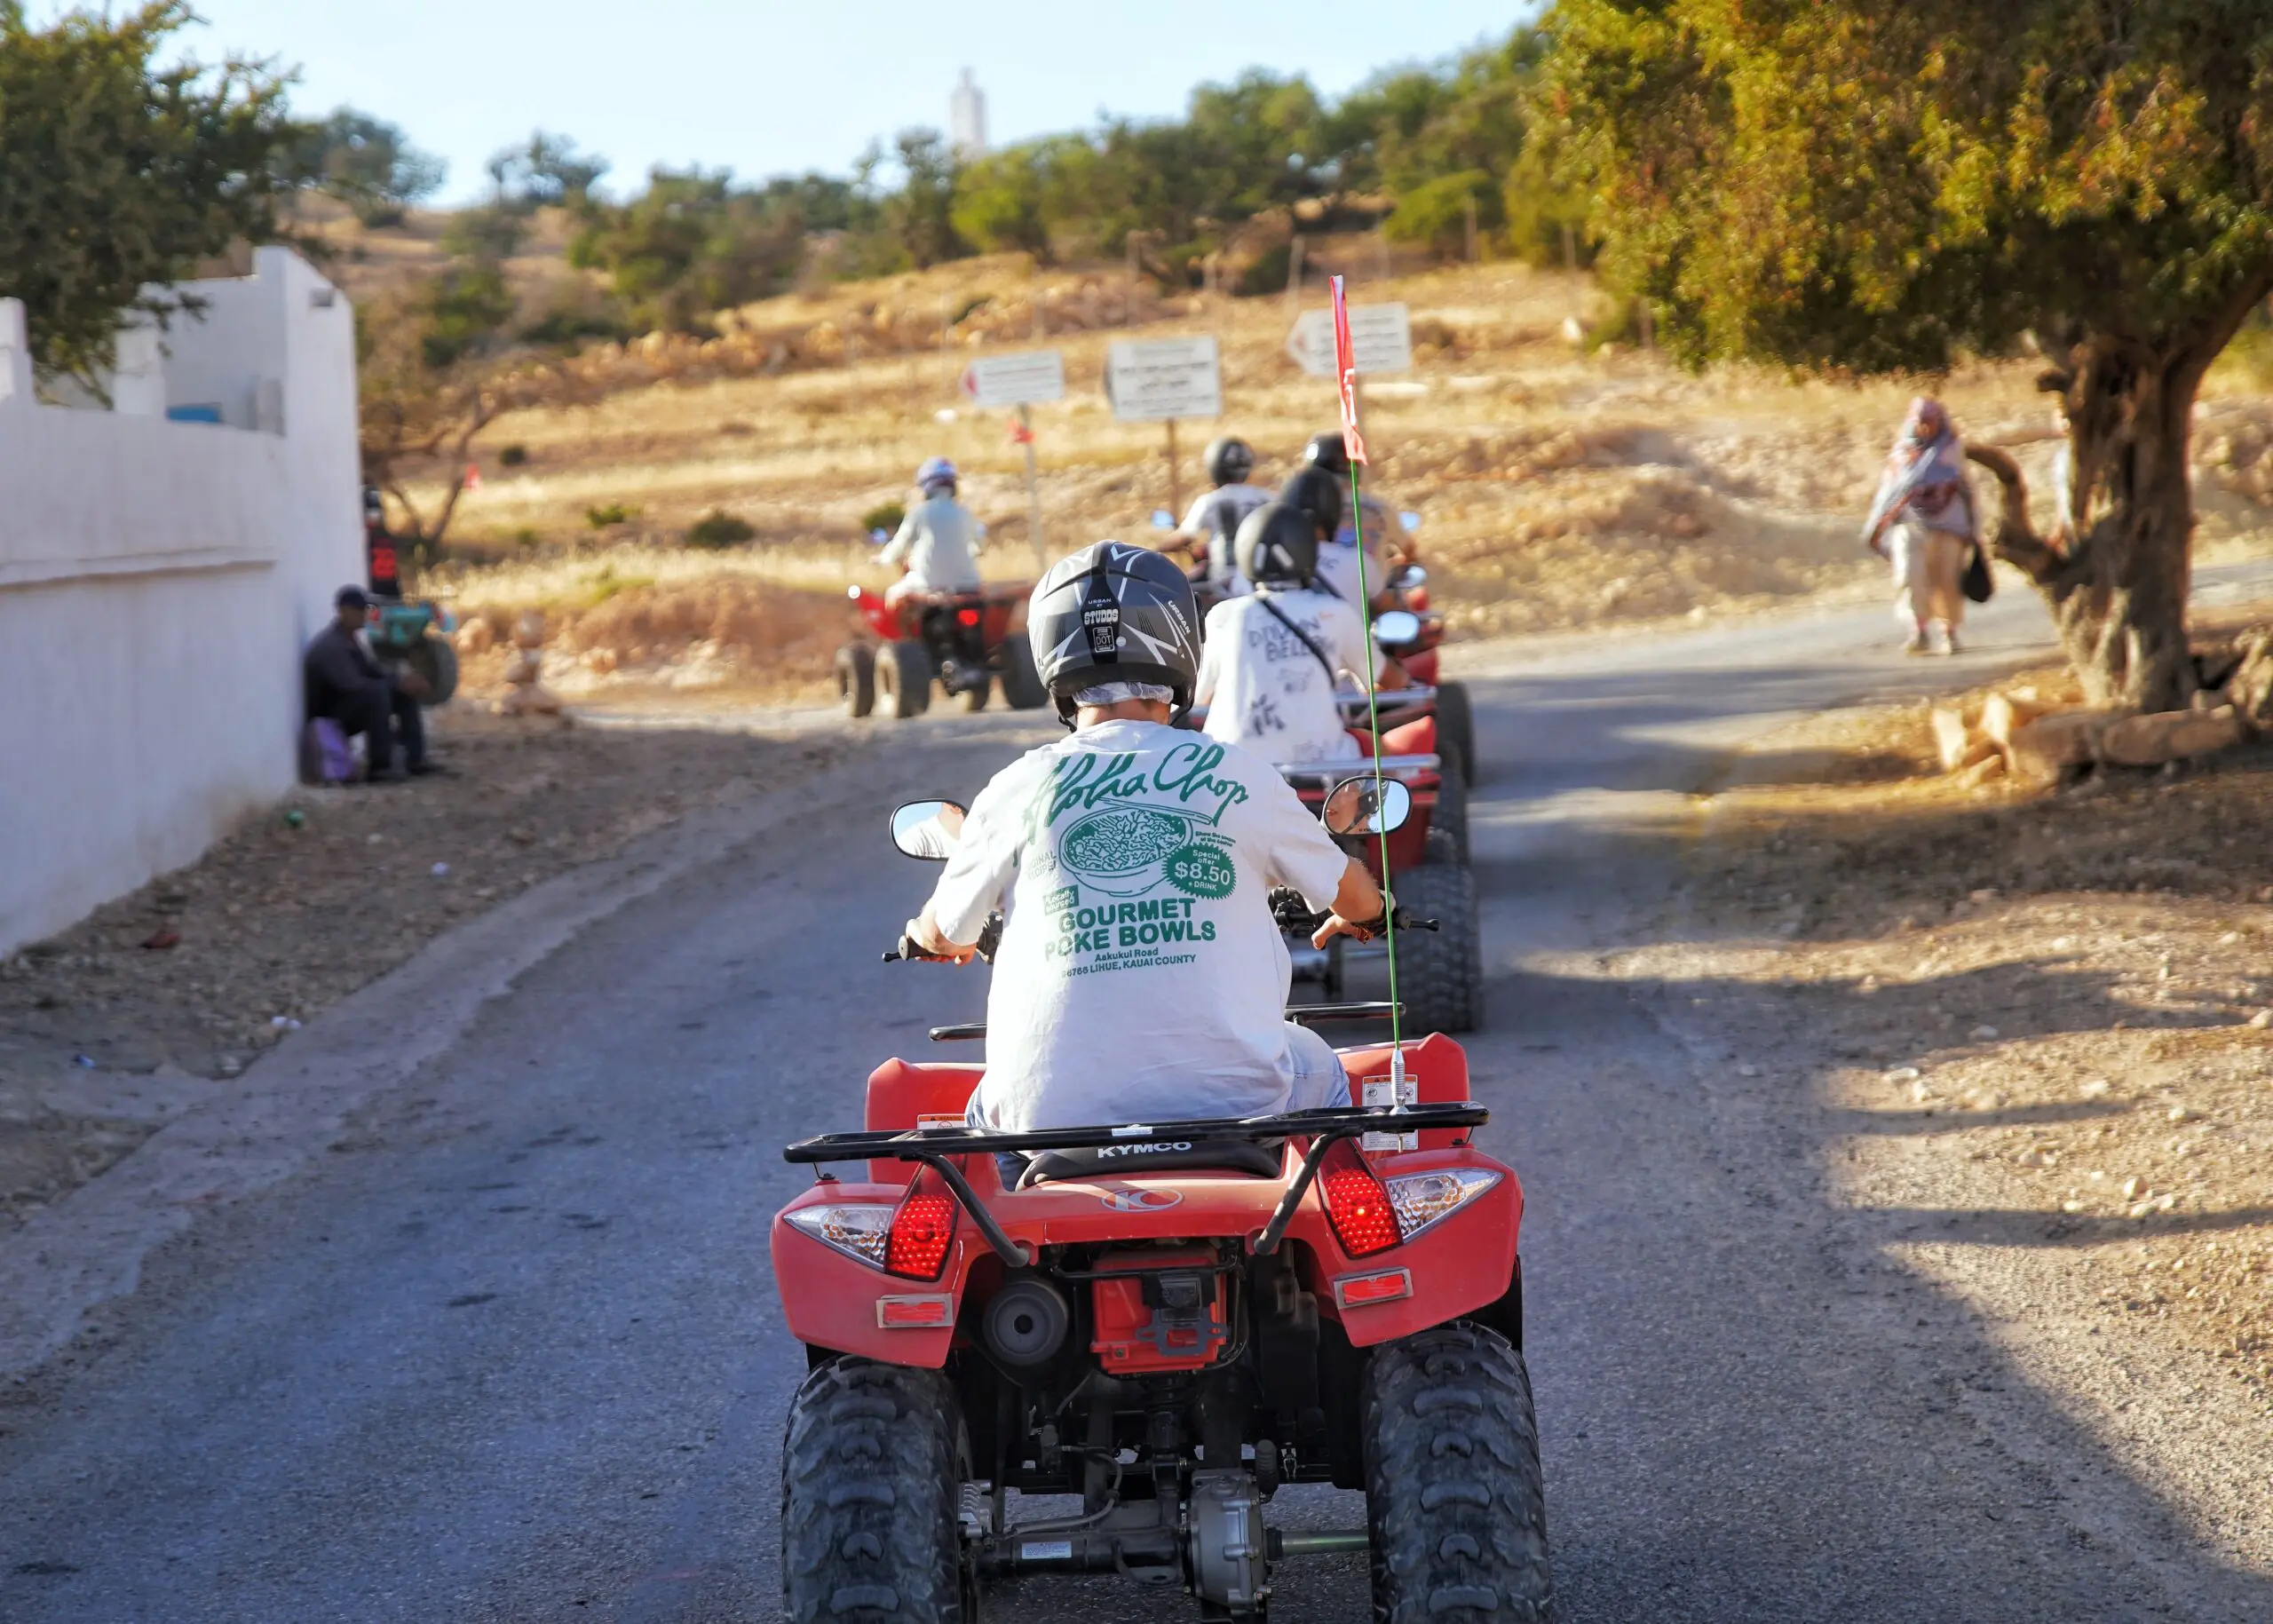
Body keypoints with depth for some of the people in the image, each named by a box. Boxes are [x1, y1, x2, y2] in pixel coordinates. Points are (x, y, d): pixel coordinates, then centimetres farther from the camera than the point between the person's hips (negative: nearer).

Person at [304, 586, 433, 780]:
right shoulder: (329, 646, -23)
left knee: (405, 692, 2)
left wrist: (404, 680, -7)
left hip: (351, 705, 10)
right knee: (377, 691, -33)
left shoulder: (351, 638, 8)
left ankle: (415, 759, -2)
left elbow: (371, 670, 12)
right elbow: (353, 685, -30)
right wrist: (398, 683, -23)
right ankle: (379, 767, -29)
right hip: (330, 717, -10)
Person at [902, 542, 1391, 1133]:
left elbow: (943, 936, 18)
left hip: (1054, 1112, 0)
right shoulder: (1237, 776, 1)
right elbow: (1353, 897, 18)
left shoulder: (1017, 790, 1)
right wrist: (1358, 917, 44)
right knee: (1319, 1074, 31)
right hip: (1232, 1104, 0)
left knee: (989, 1108, 34)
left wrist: (926, 932, 44)